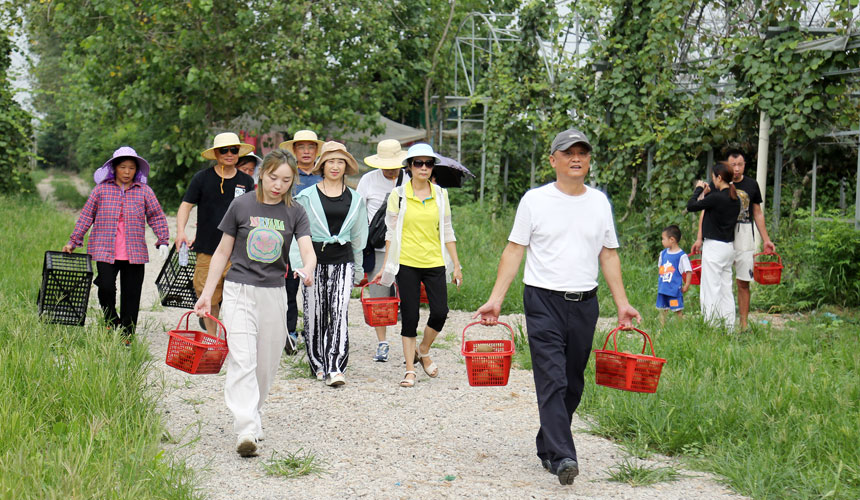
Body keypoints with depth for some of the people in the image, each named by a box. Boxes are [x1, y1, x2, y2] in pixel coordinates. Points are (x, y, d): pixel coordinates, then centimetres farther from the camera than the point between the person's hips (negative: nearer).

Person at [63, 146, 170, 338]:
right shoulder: (101, 189, 6)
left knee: (131, 294, 3)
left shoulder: (144, 191, 7)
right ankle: (112, 324, 12)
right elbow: (86, 216, 10)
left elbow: (157, 216, 11)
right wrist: (74, 241, 7)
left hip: (135, 252, 1)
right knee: (106, 288, -13)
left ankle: (126, 334, 14)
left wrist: (162, 241, 1)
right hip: (105, 250, -1)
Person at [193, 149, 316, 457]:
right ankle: (246, 431, -21)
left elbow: (307, 249, -9)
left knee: (266, 365, 11)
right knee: (242, 360, -14)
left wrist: (308, 269, -33)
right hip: (239, 290, -3)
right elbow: (223, 252, 6)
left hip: (274, 293, 3)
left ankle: (251, 415, 31)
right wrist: (207, 293, 4)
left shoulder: (294, 212, 3)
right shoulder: (242, 206, -1)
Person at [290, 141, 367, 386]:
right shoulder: (307, 196, 3)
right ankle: (318, 365, 18)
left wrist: (358, 268, 23)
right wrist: (298, 262, -9)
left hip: (343, 260, 1)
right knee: (314, 313, 2)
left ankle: (335, 368, -17)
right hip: (314, 258, -1)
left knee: (339, 312, -12)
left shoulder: (355, 199, 11)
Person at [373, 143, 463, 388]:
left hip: (435, 263, 2)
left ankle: (423, 352, 20)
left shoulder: (440, 194, 7)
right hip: (406, 264, -2)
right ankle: (410, 369, 10)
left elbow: (447, 232, 11)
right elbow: (391, 233, 4)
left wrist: (456, 264, 8)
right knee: (410, 317, 0)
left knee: (440, 312, -7)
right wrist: (386, 266, 2)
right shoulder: (398, 195, 1)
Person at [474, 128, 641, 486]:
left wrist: (622, 303, 8)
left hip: (585, 304, 4)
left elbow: (609, 255, 14)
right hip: (544, 301, -4)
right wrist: (495, 300, -7)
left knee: (572, 384, 9)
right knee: (552, 381, -14)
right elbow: (514, 250, 0)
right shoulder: (535, 200, 0)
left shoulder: (600, 202, 10)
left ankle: (547, 447, 23)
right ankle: (562, 456, -20)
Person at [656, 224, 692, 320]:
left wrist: (686, 286, -12)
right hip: (662, 288, 6)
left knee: (678, 310, -2)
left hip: (675, 289, -6)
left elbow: (688, 271, -9)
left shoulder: (682, 256, -11)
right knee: (662, 309, 10)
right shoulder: (663, 253, 9)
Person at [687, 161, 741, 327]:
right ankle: (729, 327, 15)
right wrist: (707, 192, 18)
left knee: (711, 290, -5)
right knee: (726, 290, 13)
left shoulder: (716, 198, -17)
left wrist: (699, 189, 4)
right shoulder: (735, 199, 8)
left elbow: (691, 206, -11)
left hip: (715, 246, -9)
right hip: (729, 246, 9)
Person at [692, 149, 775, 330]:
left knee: (743, 283, 1)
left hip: (745, 236, 2)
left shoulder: (751, 185, 9)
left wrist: (765, 239, 13)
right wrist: (699, 238, -2)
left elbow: (758, 213, 16)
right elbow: (706, 211, 5)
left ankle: (743, 324, 4)